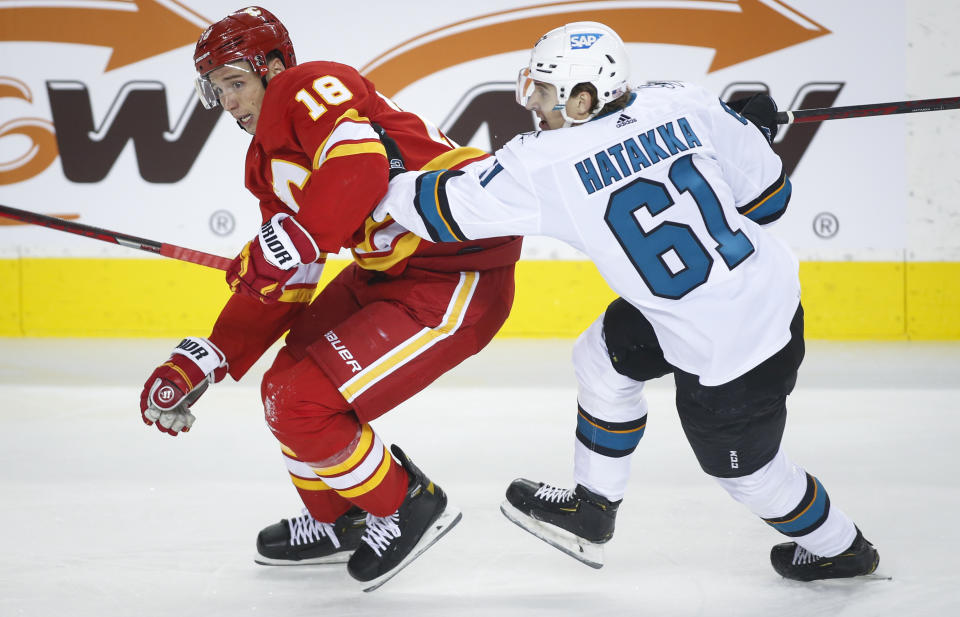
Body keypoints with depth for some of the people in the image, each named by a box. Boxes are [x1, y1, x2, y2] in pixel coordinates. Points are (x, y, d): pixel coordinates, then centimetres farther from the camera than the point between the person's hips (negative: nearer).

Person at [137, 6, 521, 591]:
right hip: (388, 272, 11)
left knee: (306, 407, -13)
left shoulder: (308, 88, -11)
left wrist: (293, 242, -31)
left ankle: (411, 507, 9)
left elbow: (359, 166, -32)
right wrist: (203, 363, 11)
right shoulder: (267, 163, 19)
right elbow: (278, 291, 18)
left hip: (459, 275, -11)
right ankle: (338, 522, 34)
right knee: (287, 387, 15)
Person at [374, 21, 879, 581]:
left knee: (744, 466, 19)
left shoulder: (546, 162, -17)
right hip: (773, 297, 7)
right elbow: (767, 195, 1)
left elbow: (451, 207, -8)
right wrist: (757, 131, 22)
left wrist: (386, 189, 11)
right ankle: (591, 512, 34)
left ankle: (841, 549, 40)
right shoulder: (684, 104, -6)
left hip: (728, 355, -7)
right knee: (606, 354, 21)